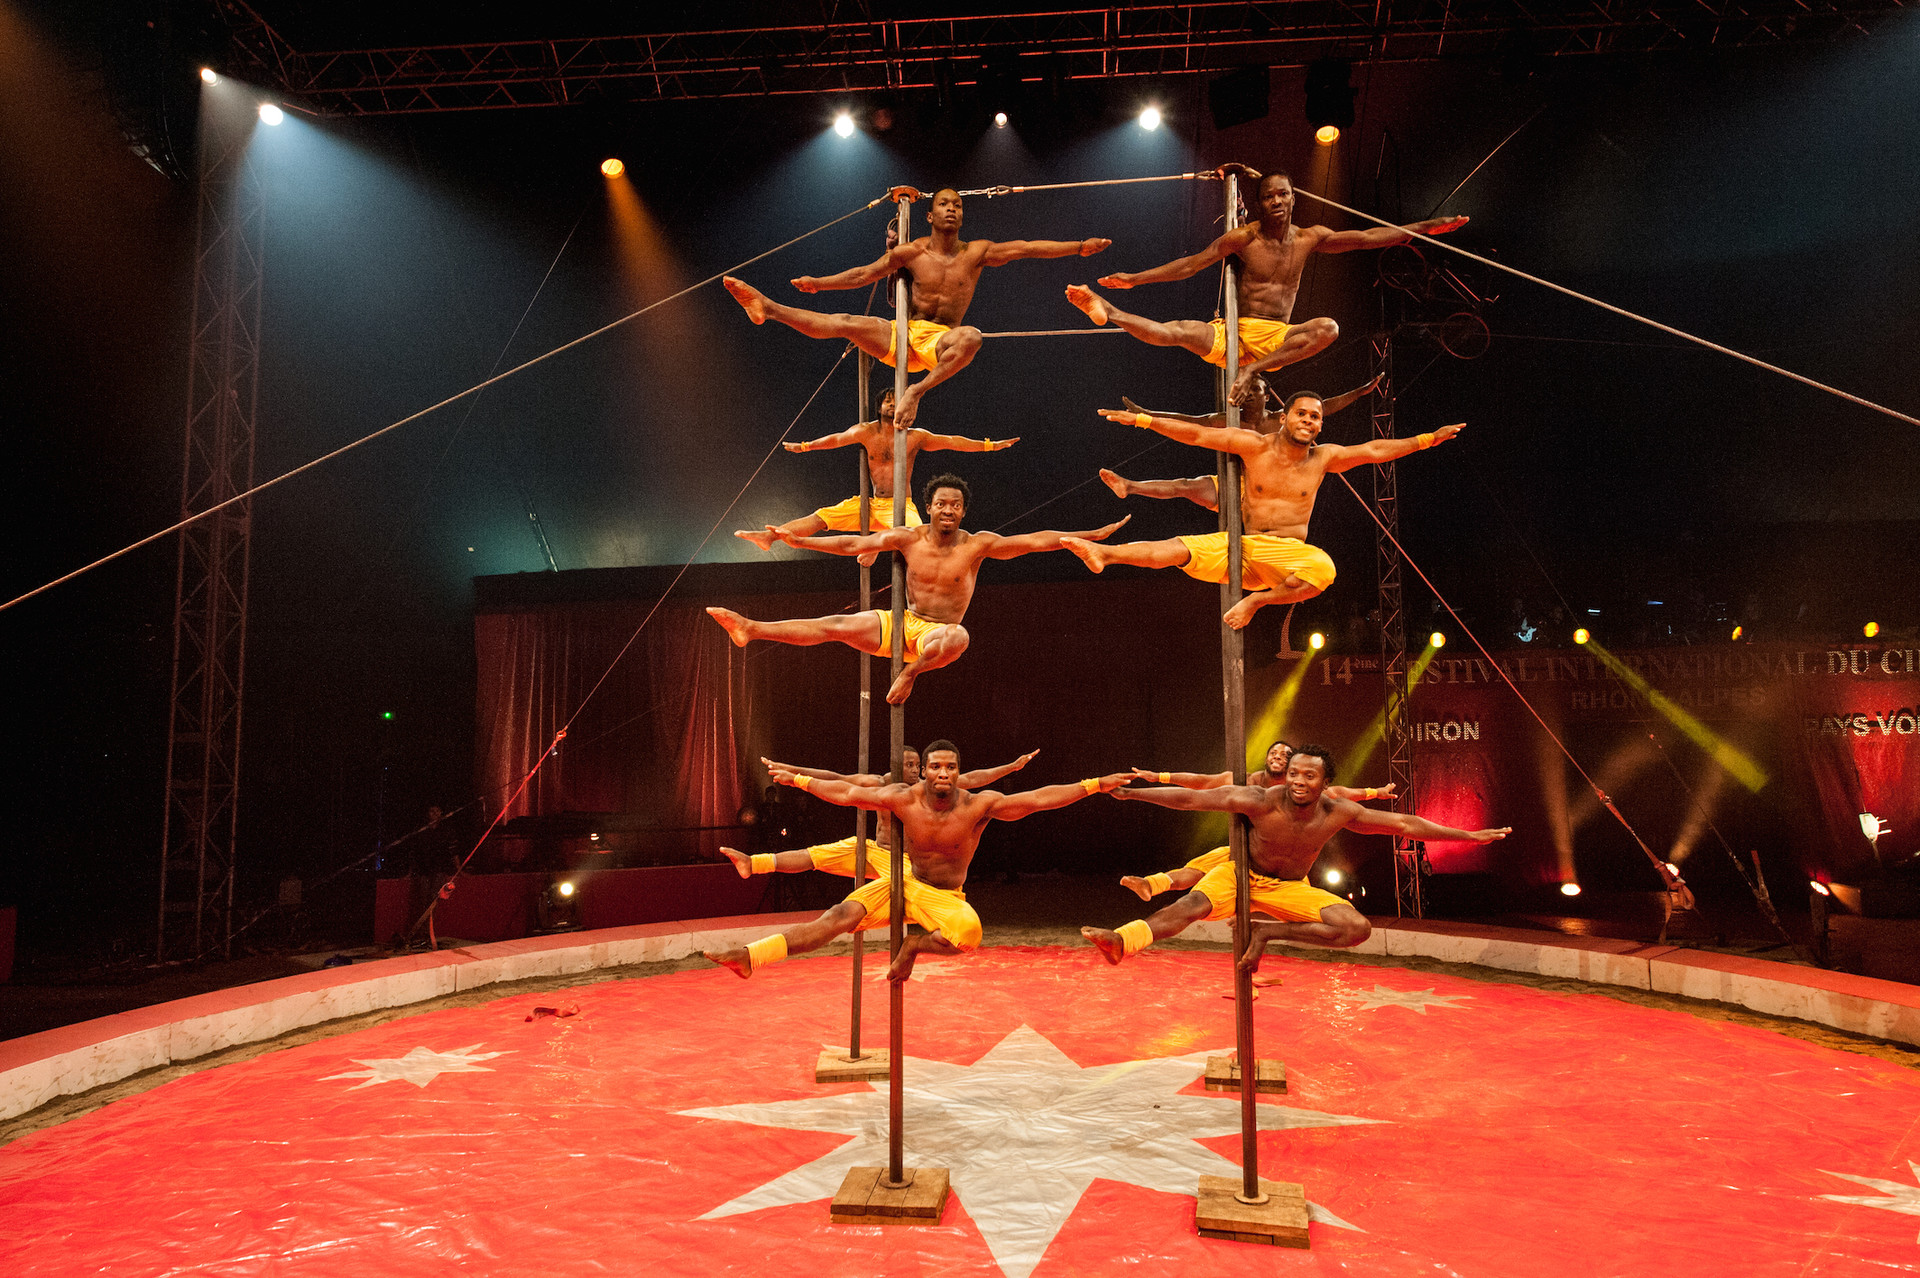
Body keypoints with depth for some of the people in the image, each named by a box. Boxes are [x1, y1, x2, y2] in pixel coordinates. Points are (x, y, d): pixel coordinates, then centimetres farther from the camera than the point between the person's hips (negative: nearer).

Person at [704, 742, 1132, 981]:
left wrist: (1094, 784, -27)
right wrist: (799, 779, 6)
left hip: (946, 899, -1)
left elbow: (1038, 799, -21)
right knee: (840, 916, -19)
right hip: (905, 884, 2)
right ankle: (748, 957, -24)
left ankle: (913, 947, -6)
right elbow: (847, 793, 0)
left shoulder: (978, 805, -18)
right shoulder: (905, 799, -11)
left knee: (969, 932, -37)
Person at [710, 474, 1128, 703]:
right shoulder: (909, 538, -1)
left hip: (936, 634, -2)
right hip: (901, 624, 3)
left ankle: (910, 672, -25)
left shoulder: (978, 544, -6)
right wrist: (798, 540, -3)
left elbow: (1036, 541, -8)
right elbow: (853, 544, 0)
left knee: (959, 637, -39)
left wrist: (1092, 535, -11)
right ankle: (749, 629, -15)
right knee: (835, 626, -12)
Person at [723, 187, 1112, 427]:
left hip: (940, 341, -1)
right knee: (846, 323, -18)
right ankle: (767, 307, -19)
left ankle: (917, 390, -36)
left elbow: (1027, 248, 1)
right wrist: (818, 283, 3)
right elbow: (865, 274, 8)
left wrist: (1080, 246, -2)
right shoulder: (911, 252, 4)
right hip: (903, 335, 1)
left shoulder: (976, 252, 4)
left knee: (971, 337, -36)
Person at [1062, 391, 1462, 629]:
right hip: (1242, 546, 0)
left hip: (1290, 554, 0)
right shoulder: (1255, 446, -1)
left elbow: (1375, 450, 13)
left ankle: (1258, 600, -18)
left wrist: (1429, 439, 10)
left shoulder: (1324, 457, 5)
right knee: (1175, 550, -20)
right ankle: (1102, 553, -28)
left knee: (1323, 569, -34)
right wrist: (1142, 419, -7)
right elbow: (1195, 434, -3)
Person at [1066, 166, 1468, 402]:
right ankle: (1105, 309, -20)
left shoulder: (1309, 238, 8)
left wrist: (1427, 226, 7)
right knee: (1172, 332, -28)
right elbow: (1190, 265, -1)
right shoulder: (1243, 238, 0)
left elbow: (1368, 238, 11)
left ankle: (1253, 371, -29)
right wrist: (1133, 278, -7)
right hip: (1234, 333, -2)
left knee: (1328, 327, -28)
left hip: (1279, 339, 2)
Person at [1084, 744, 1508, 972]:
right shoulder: (1261, 801, -25)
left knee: (1358, 928, -17)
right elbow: (1190, 798, -24)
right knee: (1195, 903, -34)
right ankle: (1121, 942, -55)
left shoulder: (1338, 813, -16)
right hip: (1243, 875, -4)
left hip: (1291, 889, 4)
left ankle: (1267, 932, -15)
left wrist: (1470, 835, -2)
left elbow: (1404, 823, -6)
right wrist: (1131, 793, -27)